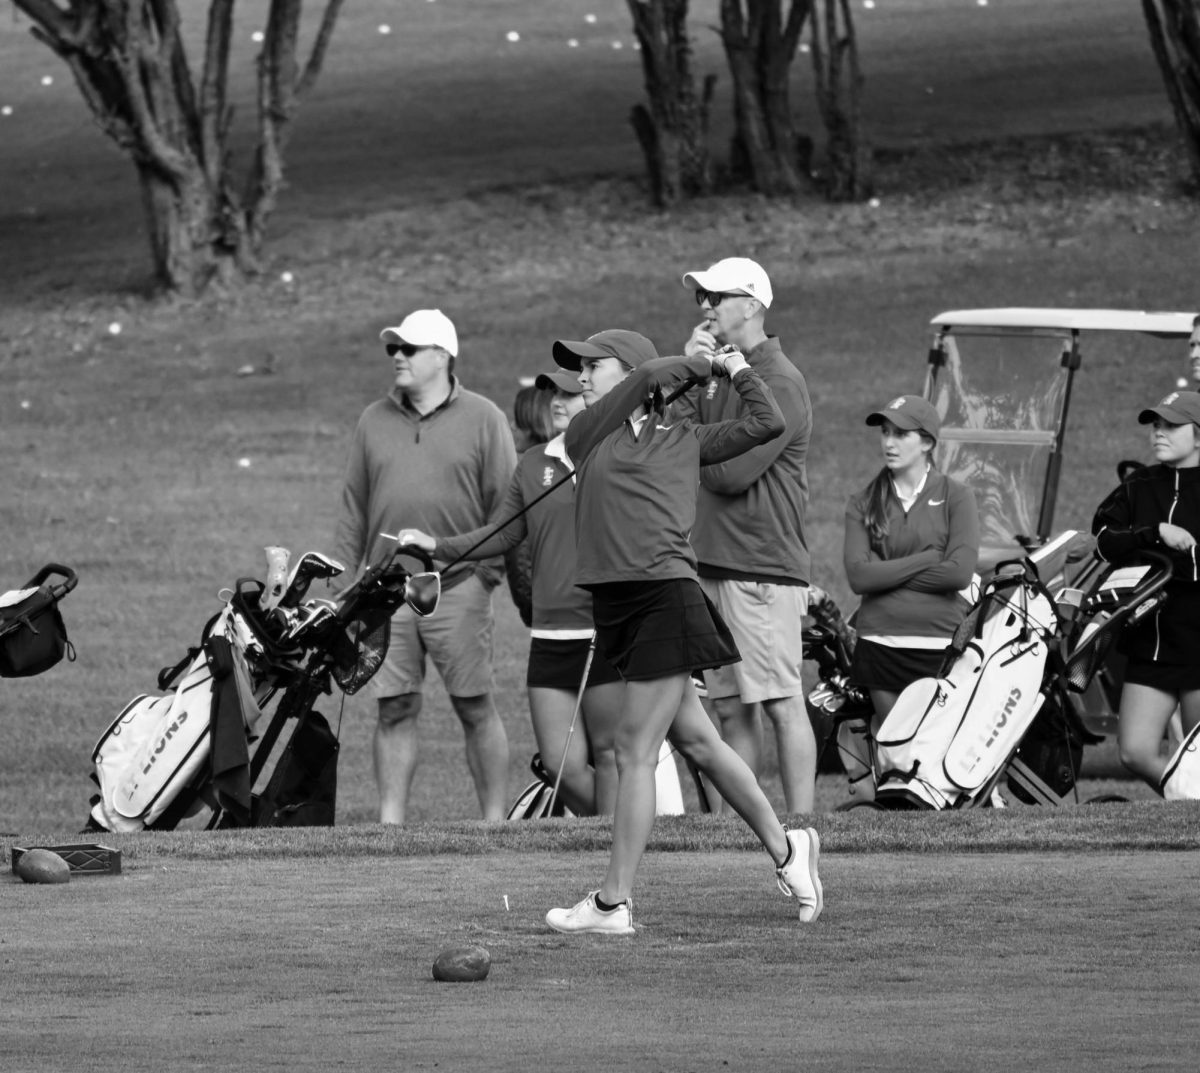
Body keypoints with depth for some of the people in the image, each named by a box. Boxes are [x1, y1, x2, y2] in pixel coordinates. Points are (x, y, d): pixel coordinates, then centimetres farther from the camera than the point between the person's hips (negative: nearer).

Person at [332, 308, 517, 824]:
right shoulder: (374, 421, 14)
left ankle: (495, 819, 3)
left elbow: (505, 505, 2)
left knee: (475, 708, -2)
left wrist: (490, 569, -7)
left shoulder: (482, 419, 4)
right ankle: (390, 821, 4)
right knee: (394, 709, 2)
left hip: (457, 585, -3)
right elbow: (354, 506, 15)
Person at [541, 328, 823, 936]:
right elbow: (650, 375, 4)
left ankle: (612, 903, -2)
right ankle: (784, 849, 22)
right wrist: (705, 366, 16)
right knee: (695, 741, 9)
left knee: (635, 751, -5)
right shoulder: (584, 437, 15)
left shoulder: (683, 440, 8)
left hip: (665, 597, -5)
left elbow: (766, 424, 10)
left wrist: (737, 370, 19)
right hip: (619, 606, 5)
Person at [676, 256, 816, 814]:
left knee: (781, 703, -9)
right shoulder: (717, 373, 17)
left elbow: (733, 470, -17)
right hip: (713, 562, 9)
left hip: (762, 568, -9)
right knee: (730, 707, 10)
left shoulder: (779, 383, -10)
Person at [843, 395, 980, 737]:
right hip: (880, 644, 2)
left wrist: (887, 573, -4)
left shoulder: (955, 497, 4)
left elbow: (960, 573, -8)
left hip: (939, 643, -2)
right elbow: (858, 577, -3)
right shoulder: (864, 503, 10)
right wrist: (926, 559, -7)